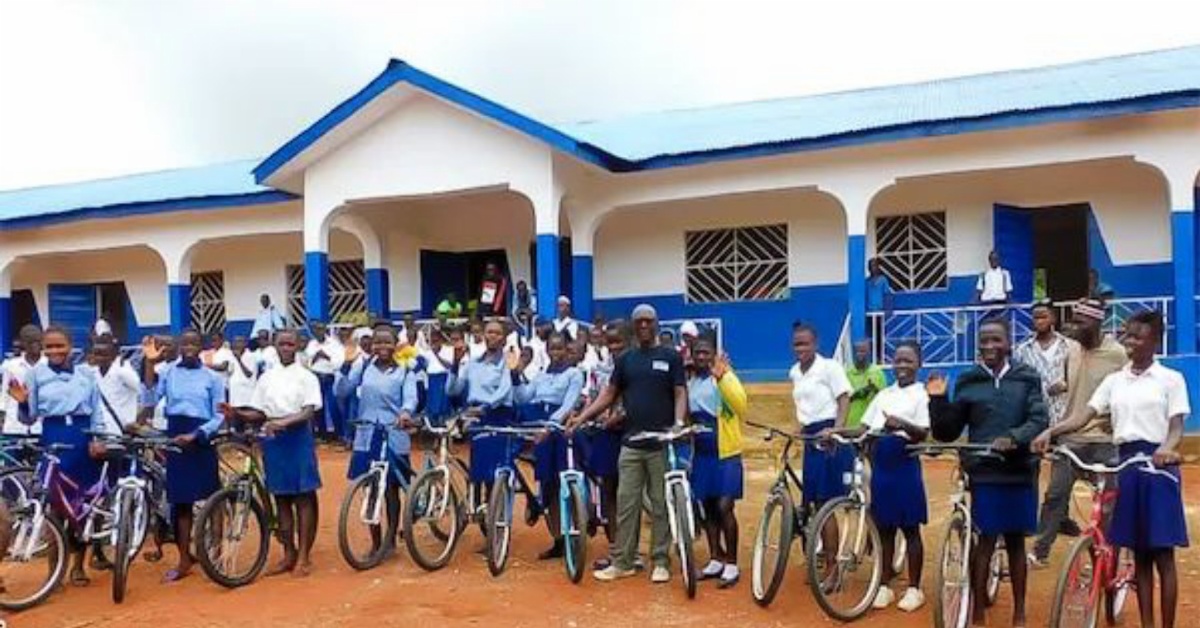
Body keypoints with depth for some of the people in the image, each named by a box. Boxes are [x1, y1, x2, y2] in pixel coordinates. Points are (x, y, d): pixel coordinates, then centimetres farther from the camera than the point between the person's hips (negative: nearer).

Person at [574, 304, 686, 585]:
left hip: (661, 442, -2)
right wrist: (581, 418, 0)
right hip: (631, 442, 3)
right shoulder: (625, 359, 10)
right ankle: (622, 561, 9)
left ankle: (660, 561, 12)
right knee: (625, 503, 3)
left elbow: (680, 393, -2)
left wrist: (679, 422, -20)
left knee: (661, 504, 4)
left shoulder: (671, 357, 3)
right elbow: (609, 394, 10)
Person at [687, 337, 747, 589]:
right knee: (708, 509, 11)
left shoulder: (724, 375, -8)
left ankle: (731, 564, 2)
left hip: (725, 453, -6)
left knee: (724, 507, -9)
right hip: (701, 453, 6)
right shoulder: (689, 382, 11)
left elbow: (741, 405, -26)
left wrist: (722, 377, -35)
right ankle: (716, 560, 22)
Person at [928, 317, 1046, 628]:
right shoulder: (968, 382, 3)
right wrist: (937, 400, -11)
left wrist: (1013, 438, -23)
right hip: (984, 472, -1)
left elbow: (1039, 420, -6)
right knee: (984, 541, 1)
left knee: (1016, 542, 10)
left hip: (1020, 472, 1)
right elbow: (947, 433, 4)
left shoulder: (1027, 379, 4)